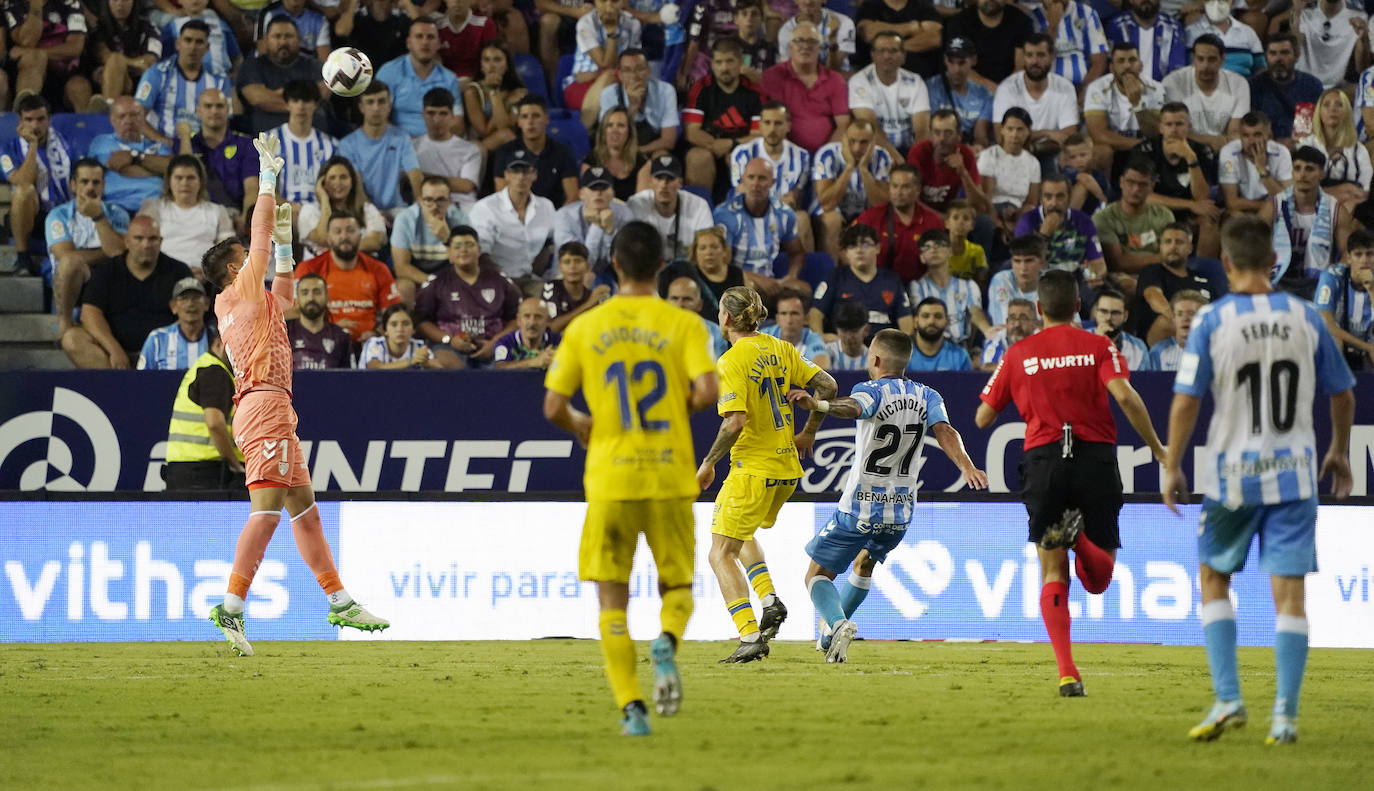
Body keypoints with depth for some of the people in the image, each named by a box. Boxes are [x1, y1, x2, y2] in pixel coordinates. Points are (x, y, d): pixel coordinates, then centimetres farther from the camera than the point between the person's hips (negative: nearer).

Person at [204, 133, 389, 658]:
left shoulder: (252, 300, 23)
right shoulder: (240, 291, 1)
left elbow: (284, 296, 42)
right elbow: (260, 232, -1)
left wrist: (285, 242, 35)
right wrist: (268, 172, 5)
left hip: (272, 409, 10)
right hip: (264, 403, -10)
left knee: (304, 508, 13)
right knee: (267, 508, -19)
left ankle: (338, 600, 17)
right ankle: (232, 606, -28)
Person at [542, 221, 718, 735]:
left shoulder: (584, 329, 2)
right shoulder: (682, 324, -1)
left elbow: (553, 407, 0)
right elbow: (706, 391, -14)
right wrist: (682, 407, 9)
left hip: (609, 479, 0)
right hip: (670, 477, 0)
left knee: (612, 599, 7)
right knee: (677, 586, 14)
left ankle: (631, 706, -6)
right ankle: (666, 644, -19)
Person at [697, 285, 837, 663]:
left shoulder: (730, 362, -14)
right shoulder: (781, 350, 7)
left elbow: (735, 422, -23)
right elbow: (826, 385, 6)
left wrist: (709, 462, -10)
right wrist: (808, 433, 18)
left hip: (752, 468, -8)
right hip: (787, 467, 8)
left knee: (721, 553, 0)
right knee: (742, 535, 30)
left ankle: (750, 637, -12)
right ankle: (769, 599, 9)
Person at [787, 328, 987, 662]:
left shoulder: (873, 392, -13)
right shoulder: (927, 397, 2)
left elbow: (852, 407, -38)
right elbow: (944, 430, -16)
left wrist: (818, 404, -58)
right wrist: (966, 466, -33)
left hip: (859, 506, -6)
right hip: (901, 511, 6)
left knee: (818, 574, 2)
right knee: (865, 562, 33)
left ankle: (838, 624, -25)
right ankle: (833, 628, 44)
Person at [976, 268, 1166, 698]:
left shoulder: (1018, 354, 9)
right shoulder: (1098, 347, 5)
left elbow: (983, 418, 13)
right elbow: (1125, 395, -12)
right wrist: (1157, 449, -5)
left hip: (1043, 459, 0)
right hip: (1096, 459, 0)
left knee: (1053, 576, 5)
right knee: (1099, 578, 8)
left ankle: (1067, 673, -12)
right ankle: (1081, 538, -28)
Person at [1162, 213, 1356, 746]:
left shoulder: (1213, 321, -8)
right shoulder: (1305, 318, 1)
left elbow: (1186, 400, -11)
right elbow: (1342, 394, 9)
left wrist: (1172, 468, -1)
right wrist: (1339, 452, 24)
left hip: (1233, 474, -2)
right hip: (1294, 472, 2)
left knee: (1214, 579, 16)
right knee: (1289, 594, 2)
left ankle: (1227, 699, 6)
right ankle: (1285, 715, -4)